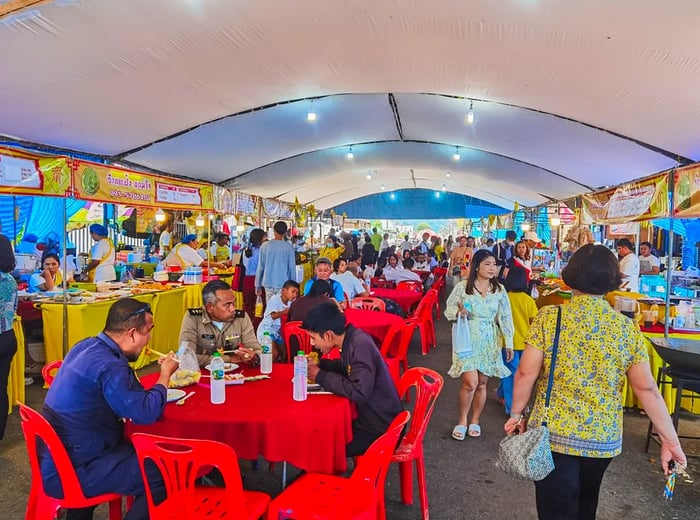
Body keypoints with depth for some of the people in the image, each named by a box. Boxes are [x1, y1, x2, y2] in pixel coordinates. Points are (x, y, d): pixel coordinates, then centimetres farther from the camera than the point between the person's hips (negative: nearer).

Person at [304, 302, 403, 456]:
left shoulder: (360, 345, -26)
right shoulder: (351, 339, -2)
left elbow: (359, 393, -33)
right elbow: (345, 367, 19)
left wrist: (320, 376, -22)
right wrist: (320, 364, 1)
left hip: (380, 429, -8)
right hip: (368, 415, 8)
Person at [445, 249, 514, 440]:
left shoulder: (499, 289, 2)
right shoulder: (462, 286, -7)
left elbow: (505, 317, 5)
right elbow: (448, 309, 0)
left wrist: (509, 343, 4)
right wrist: (458, 311, -23)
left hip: (489, 341, 3)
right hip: (467, 339, -3)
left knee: (482, 383, 9)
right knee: (470, 382, -11)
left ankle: (475, 421, 28)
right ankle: (462, 420, 13)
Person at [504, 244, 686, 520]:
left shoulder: (549, 316, -12)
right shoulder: (628, 328, -3)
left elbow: (526, 374, -12)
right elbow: (647, 389, -1)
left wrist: (517, 413, 3)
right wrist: (670, 440, 8)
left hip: (554, 435, -4)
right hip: (604, 439, 4)